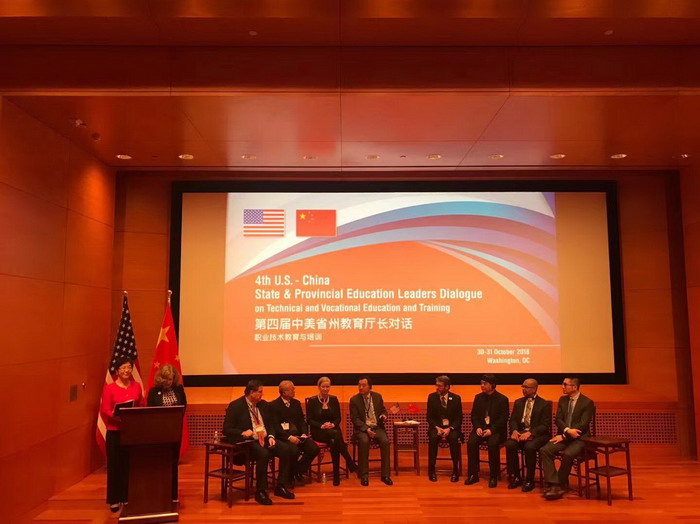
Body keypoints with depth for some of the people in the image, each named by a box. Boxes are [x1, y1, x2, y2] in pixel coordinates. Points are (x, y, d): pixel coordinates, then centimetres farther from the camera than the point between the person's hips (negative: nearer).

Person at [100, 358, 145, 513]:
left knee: (130, 464, 8)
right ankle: (114, 500, 15)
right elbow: (105, 410, -10)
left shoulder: (136, 386, 6)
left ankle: (127, 496, 22)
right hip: (115, 432, -3)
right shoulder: (109, 388, -6)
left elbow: (142, 406, 11)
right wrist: (117, 417, -26)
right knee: (114, 465, 4)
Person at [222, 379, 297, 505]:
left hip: (265, 439, 6)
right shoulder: (235, 406, -7)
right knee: (263, 454, -35)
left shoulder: (264, 405, 11)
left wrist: (271, 436, -3)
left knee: (286, 449, -18)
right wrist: (243, 433, -25)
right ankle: (260, 492, -19)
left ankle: (281, 487, -5)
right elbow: (226, 430, -8)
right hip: (248, 441, -6)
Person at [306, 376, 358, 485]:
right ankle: (351, 464, -29)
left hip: (333, 430, 2)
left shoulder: (334, 399, 9)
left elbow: (338, 418, 9)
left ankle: (336, 475, -28)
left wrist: (333, 424, -13)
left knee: (334, 442, -35)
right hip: (318, 431, -2)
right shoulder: (312, 401, 0)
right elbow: (310, 420, -2)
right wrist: (321, 426, -18)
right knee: (335, 435, -35)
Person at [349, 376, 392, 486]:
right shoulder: (354, 400, -3)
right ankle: (364, 475, -22)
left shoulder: (377, 397, 6)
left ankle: (385, 475, -18)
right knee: (364, 441, -34)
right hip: (362, 428, -2)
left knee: (385, 441, -27)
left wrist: (384, 415, -7)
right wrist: (366, 429, -20)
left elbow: (383, 410, 19)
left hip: (377, 427, 2)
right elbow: (355, 419, -6)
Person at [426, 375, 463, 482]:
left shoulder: (456, 398, -1)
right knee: (433, 438, -31)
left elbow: (459, 418, -1)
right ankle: (431, 469, -20)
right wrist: (437, 428, -15)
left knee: (453, 438, -33)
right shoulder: (432, 397, 1)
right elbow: (429, 417, 3)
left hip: (452, 427, 0)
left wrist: (449, 428, -18)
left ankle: (455, 469, -19)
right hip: (436, 426, 1)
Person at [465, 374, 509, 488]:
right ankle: (473, 475, -14)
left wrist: (491, 430, -18)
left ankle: (493, 477, -18)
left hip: (495, 429, -4)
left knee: (493, 444, -33)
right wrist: (477, 427, -9)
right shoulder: (478, 397, 11)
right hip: (480, 427, 4)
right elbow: (474, 415, 11)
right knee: (471, 443, -24)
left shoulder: (502, 399, -1)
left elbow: (503, 418, -7)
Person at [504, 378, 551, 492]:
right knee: (509, 445, -26)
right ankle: (515, 477, -10)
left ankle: (529, 481, -17)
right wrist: (514, 430, -13)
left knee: (529, 447, -35)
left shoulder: (544, 404, -1)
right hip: (520, 432, 4)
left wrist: (530, 433, -23)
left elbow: (545, 426, -8)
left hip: (537, 435, -4)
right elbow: (513, 420, 10)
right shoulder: (518, 402, 14)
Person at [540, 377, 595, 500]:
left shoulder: (587, 403, -6)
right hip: (563, 435, 5)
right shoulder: (562, 399, 11)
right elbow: (557, 419, 5)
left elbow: (583, 426, -13)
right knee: (544, 450, -20)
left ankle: (561, 485, -12)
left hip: (579, 438, -5)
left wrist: (564, 436, -15)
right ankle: (553, 484, -22)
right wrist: (567, 430, -17)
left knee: (567, 454, -33)